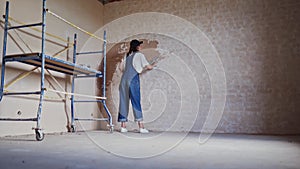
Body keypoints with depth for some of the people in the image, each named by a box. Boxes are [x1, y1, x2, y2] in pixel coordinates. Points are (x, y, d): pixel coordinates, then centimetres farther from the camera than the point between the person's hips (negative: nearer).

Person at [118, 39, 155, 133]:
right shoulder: (139, 55, 5)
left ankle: (123, 126, 7)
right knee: (136, 102, -6)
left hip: (124, 80, 5)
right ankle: (141, 127, -6)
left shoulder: (126, 56, 20)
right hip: (133, 80, -5)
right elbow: (148, 66, 3)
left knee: (124, 102, 6)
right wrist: (151, 67, 26)